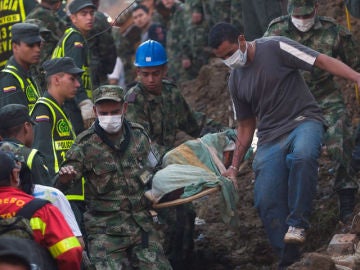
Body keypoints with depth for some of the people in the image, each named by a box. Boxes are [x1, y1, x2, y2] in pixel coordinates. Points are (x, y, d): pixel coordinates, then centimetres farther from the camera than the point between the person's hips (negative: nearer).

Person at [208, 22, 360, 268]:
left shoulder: (275, 48, -5)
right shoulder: (236, 81, 15)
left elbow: (323, 61, -11)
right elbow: (246, 126, 23)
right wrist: (234, 167, 17)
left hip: (304, 121, -6)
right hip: (270, 137, 6)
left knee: (302, 155, -40)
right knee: (266, 202, -10)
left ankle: (297, 223, -26)